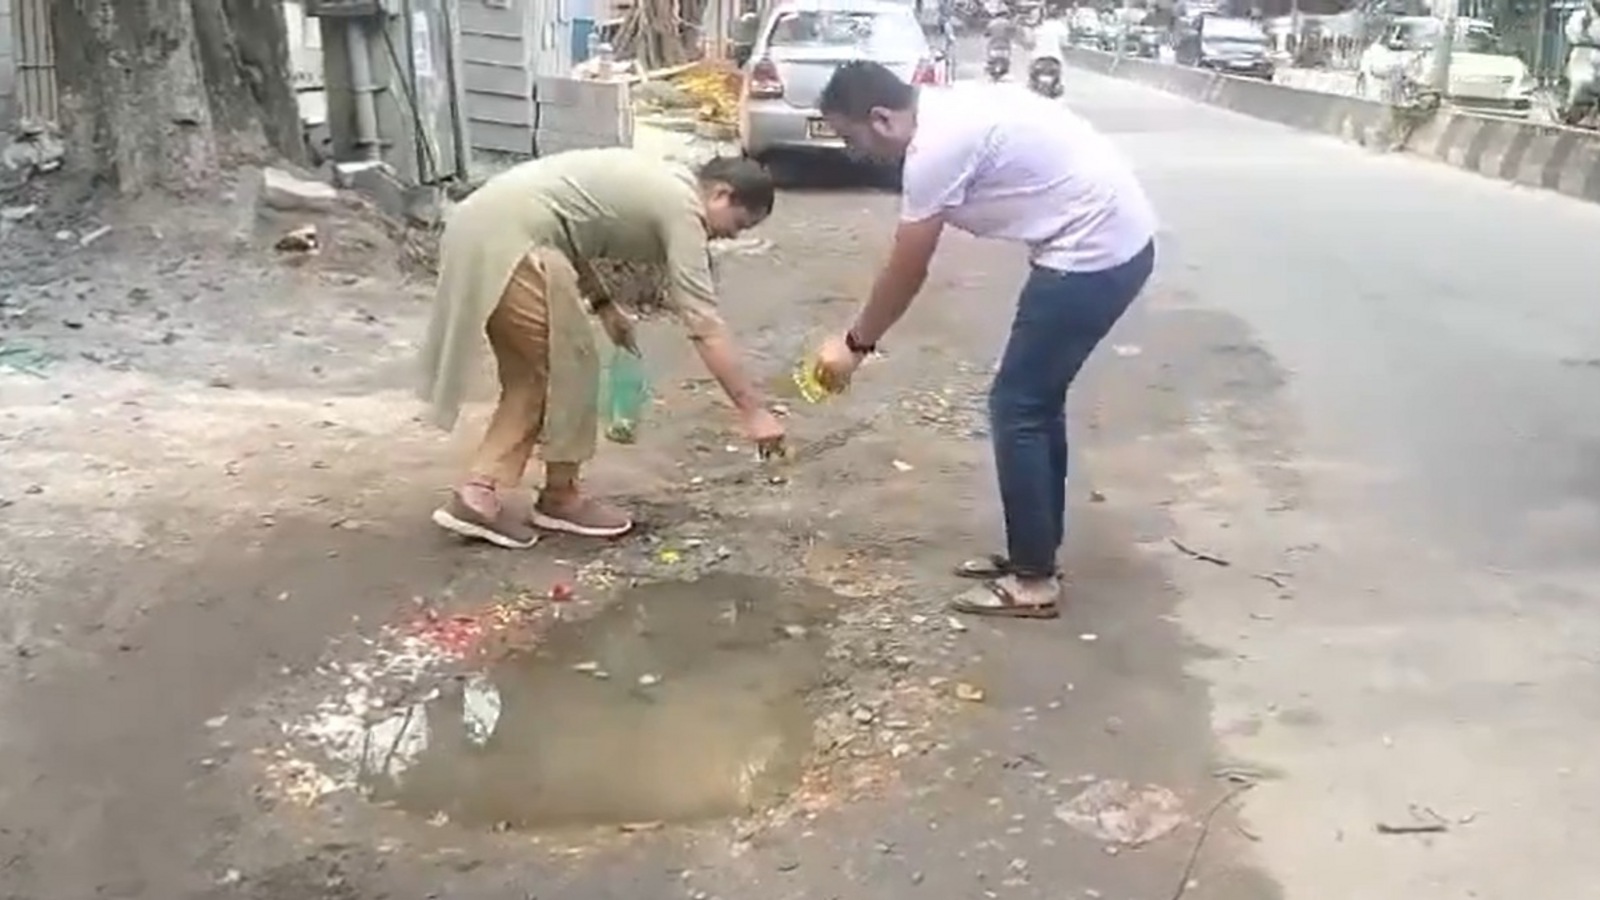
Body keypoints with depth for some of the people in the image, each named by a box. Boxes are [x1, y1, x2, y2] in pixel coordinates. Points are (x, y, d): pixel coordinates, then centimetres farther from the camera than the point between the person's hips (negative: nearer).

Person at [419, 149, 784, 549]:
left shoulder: (658, 183, 21)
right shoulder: (681, 206, -7)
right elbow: (704, 326, -12)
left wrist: (602, 304, 24)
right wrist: (753, 410, -10)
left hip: (476, 228, 10)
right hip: (507, 241, -10)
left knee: (531, 376, 15)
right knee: (570, 366, 1)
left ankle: (478, 494, 11)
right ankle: (561, 498, 15)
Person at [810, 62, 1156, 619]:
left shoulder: (934, 148, -18)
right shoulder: (948, 114, 13)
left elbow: (905, 273, -9)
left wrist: (855, 344, 4)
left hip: (1093, 253, -10)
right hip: (1119, 238, 10)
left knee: (1017, 409, -2)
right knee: (1036, 402, 17)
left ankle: (1033, 580, 7)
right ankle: (1034, 553, 27)